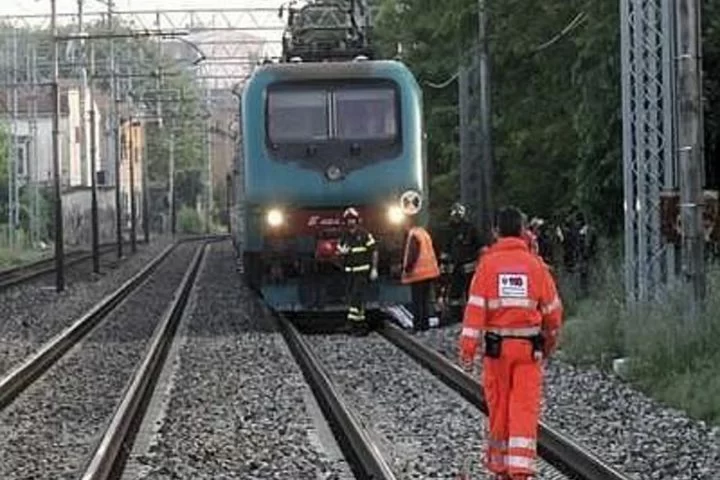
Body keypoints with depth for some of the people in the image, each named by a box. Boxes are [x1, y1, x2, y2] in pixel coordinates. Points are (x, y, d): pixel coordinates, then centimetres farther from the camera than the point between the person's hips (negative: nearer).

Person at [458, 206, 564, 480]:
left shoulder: (488, 264, -3)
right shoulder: (535, 264, 0)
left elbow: (476, 307, -8)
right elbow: (552, 308, 8)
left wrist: (467, 349, -6)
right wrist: (550, 341, 25)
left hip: (497, 346, 0)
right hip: (529, 346, 0)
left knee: (499, 408, 12)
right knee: (525, 409, -1)